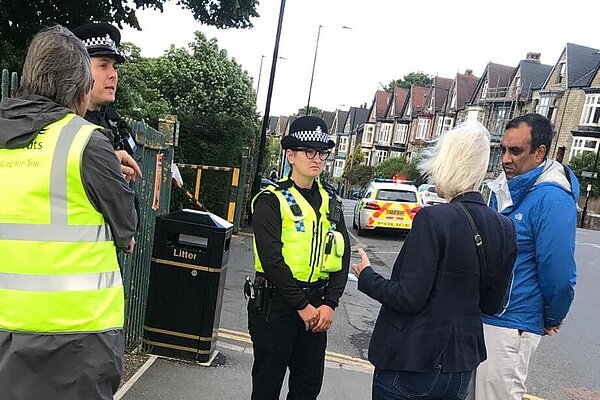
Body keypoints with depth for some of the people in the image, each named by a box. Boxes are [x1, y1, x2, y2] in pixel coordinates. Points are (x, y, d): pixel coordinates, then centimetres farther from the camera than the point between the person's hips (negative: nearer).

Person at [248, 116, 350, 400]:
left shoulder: (330, 200, 7)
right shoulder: (271, 200, -10)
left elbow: (342, 254, 3)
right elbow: (272, 259, -17)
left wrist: (329, 303, -6)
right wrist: (301, 305, -15)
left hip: (317, 305, 5)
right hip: (276, 303, -5)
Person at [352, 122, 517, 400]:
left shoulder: (433, 218, -21)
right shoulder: (504, 228, -2)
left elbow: (408, 298, -21)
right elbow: (491, 304, 5)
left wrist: (366, 277, -5)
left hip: (410, 365, -6)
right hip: (461, 367, 6)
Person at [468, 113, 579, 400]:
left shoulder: (552, 200, -20)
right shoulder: (504, 189, 7)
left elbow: (559, 274, -20)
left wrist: (552, 320, -4)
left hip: (509, 327, -8)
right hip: (479, 317, 8)